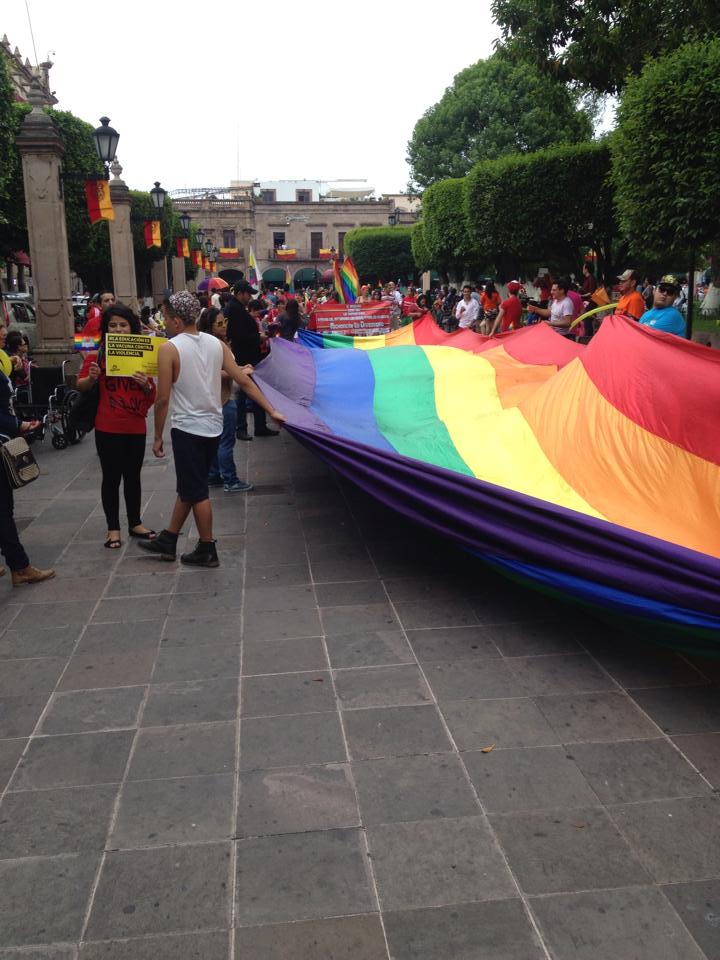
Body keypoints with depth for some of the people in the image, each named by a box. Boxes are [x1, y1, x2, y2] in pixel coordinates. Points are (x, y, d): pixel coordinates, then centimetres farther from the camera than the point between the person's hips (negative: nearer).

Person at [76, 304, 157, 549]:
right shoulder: (97, 356, -4)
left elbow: (152, 396, 8)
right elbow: (81, 386, 0)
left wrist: (147, 385, -15)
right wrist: (92, 378, -21)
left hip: (136, 428, 3)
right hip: (108, 429, -3)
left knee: (133, 476, 13)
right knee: (111, 477, 4)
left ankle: (135, 523, 25)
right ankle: (113, 528, 13)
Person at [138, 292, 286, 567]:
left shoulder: (169, 349, -13)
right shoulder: (217, 344, 3)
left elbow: (163, 399, -13)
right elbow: (244, 382, 2)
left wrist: (158, 437, -4)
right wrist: (272, 411, 6)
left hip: (187, 429, -7)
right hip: (213, 427, 7)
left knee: (196, 491, 5)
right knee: (189, 486, 17)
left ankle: (207, 550, 14)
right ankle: (168, 540, 29)